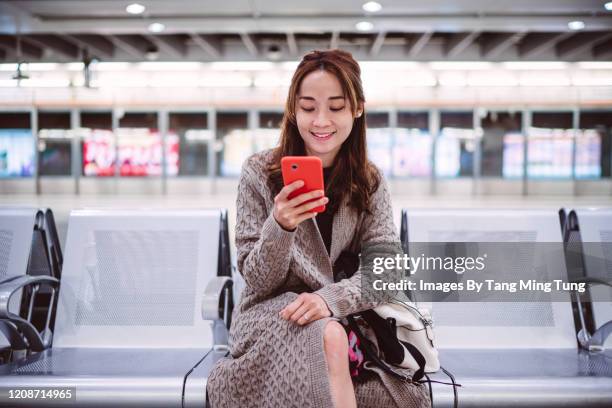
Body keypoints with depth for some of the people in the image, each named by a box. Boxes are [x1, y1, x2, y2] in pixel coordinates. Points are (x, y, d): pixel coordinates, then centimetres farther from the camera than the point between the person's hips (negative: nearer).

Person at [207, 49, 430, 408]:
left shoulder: (371, 182, 3)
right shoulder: (260, 173, -6)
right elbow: (257, 282, -7)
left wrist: (330, 299, -27)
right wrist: (279, 227, -28)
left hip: (347, 317, 2)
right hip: (272, 316, -2)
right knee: (329, 338, -34)